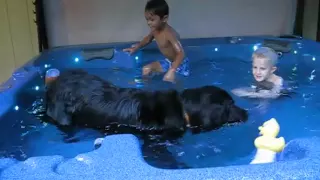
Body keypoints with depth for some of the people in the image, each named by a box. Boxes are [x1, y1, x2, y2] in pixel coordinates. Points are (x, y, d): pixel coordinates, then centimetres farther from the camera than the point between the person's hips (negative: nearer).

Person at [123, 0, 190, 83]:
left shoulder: (169, 33, -33)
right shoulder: (154, 30, -8)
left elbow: (181, 53, -42)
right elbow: (148, 38, 18)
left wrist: (171, 71, -53)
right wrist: (136, 47, 5)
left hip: (180, 63, -8)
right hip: (168, 61, 8)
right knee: (146, 69, 3)